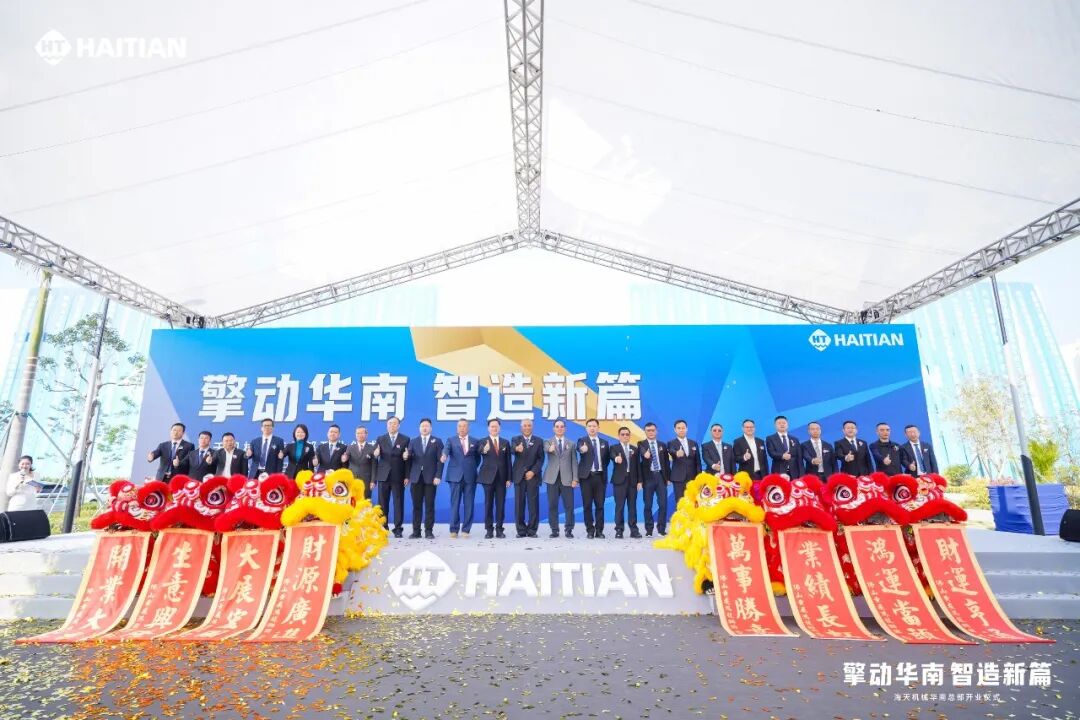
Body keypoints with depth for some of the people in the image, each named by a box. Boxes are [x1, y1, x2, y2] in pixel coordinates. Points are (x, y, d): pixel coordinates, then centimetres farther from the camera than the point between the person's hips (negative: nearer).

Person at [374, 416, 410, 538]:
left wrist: (407, 476, -5)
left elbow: (408, 458, 1)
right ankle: (383, 528, 13)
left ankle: (398, 529, 4)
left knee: (398, 503, -1)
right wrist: (376, 453, -17)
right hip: (383, 475, 2)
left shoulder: (405, 439, 5)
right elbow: (375, 456, 7)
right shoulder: (380, 439, 12)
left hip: (398, 476, -2)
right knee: (383, 503, 5)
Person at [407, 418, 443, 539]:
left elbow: (440, 460, 0)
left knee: (429, 505, 0)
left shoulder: (437, 442, 8)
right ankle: (416, 531, 9)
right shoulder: (413, 442, 14)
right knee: (416, 505, 3)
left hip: (430, 478, -2)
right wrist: (408, 476, -5)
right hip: (416, 478, 2)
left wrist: (438, 476, -9)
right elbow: (409, 460, 6)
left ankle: (429, 531, 5)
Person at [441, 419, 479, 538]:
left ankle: (466, 529, 10)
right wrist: (444, 455, -33)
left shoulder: (475, 441, 11)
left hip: (470, 476, 1)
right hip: (455, 475, -1)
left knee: (469, 504, 2)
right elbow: (446, 449, -13)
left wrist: (472, 468, 5)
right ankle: (454, 529, 8)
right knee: (455, 503, 1)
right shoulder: (451, 440, 7)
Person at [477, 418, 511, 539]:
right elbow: (480, 451, -22)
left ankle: (499, 529, 11)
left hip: (501, 477, 2)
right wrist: (484, 450, -46)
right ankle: (489, 530, 9)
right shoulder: (483, 442, 1)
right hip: (488, 477, -2)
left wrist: (509, 478, 2)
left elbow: (508, 461, 8)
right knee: (488, 504, 2)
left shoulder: (505, 443, 10)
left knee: (501, 504, 3)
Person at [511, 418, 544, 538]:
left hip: (533, 476, 0)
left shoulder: (538, 441, 9)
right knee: (519, 504, 1)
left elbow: (541, 458, 4)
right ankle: (521, 530, 9)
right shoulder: (515, 440, 6)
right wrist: (517, 448, -40)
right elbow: (512, 449, -16)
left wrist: (533, 471, -9)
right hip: (519, 476, 0)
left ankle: (532, 530, 7)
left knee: (533, 504, -1)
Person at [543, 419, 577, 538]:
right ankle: (554, 529, 10)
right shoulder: (548, 442, 8)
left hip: (566, 478, 1)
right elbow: (545, 449, -17)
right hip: (552, 478, 0)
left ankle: (569, 529, 8)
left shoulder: (571, 444, 12)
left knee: (569, 505, -2)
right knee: (552, 505, 1)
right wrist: (550, 449, -42)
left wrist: (575, 478, 0)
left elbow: (573, 462, 9)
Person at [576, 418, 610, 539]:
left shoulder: (604, 442, 12)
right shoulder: (582, 441, -1)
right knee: (587, 505, 1)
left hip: (600, 476, 3)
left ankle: (599, 530, 12)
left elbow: (607, 458, 20)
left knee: (600, 505, 4)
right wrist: (582, 449, -48)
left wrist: (603, 467, 2)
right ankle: (590, 530, 11)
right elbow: (580, 448, -25)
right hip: (587, 476, -3)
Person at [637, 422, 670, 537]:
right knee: (648, 505, 2)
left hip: (661, 476, 3)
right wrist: (645, 454, -44)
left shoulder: (662, 445, 12)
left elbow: (667, 461, 13)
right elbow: (642, 452, -22)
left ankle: (662, 528, 12)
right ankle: (649, 529, 11)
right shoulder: (641, 444, 1)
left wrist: (668, 477, 8)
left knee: (663, 504, 1)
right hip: (648, 477, -2)